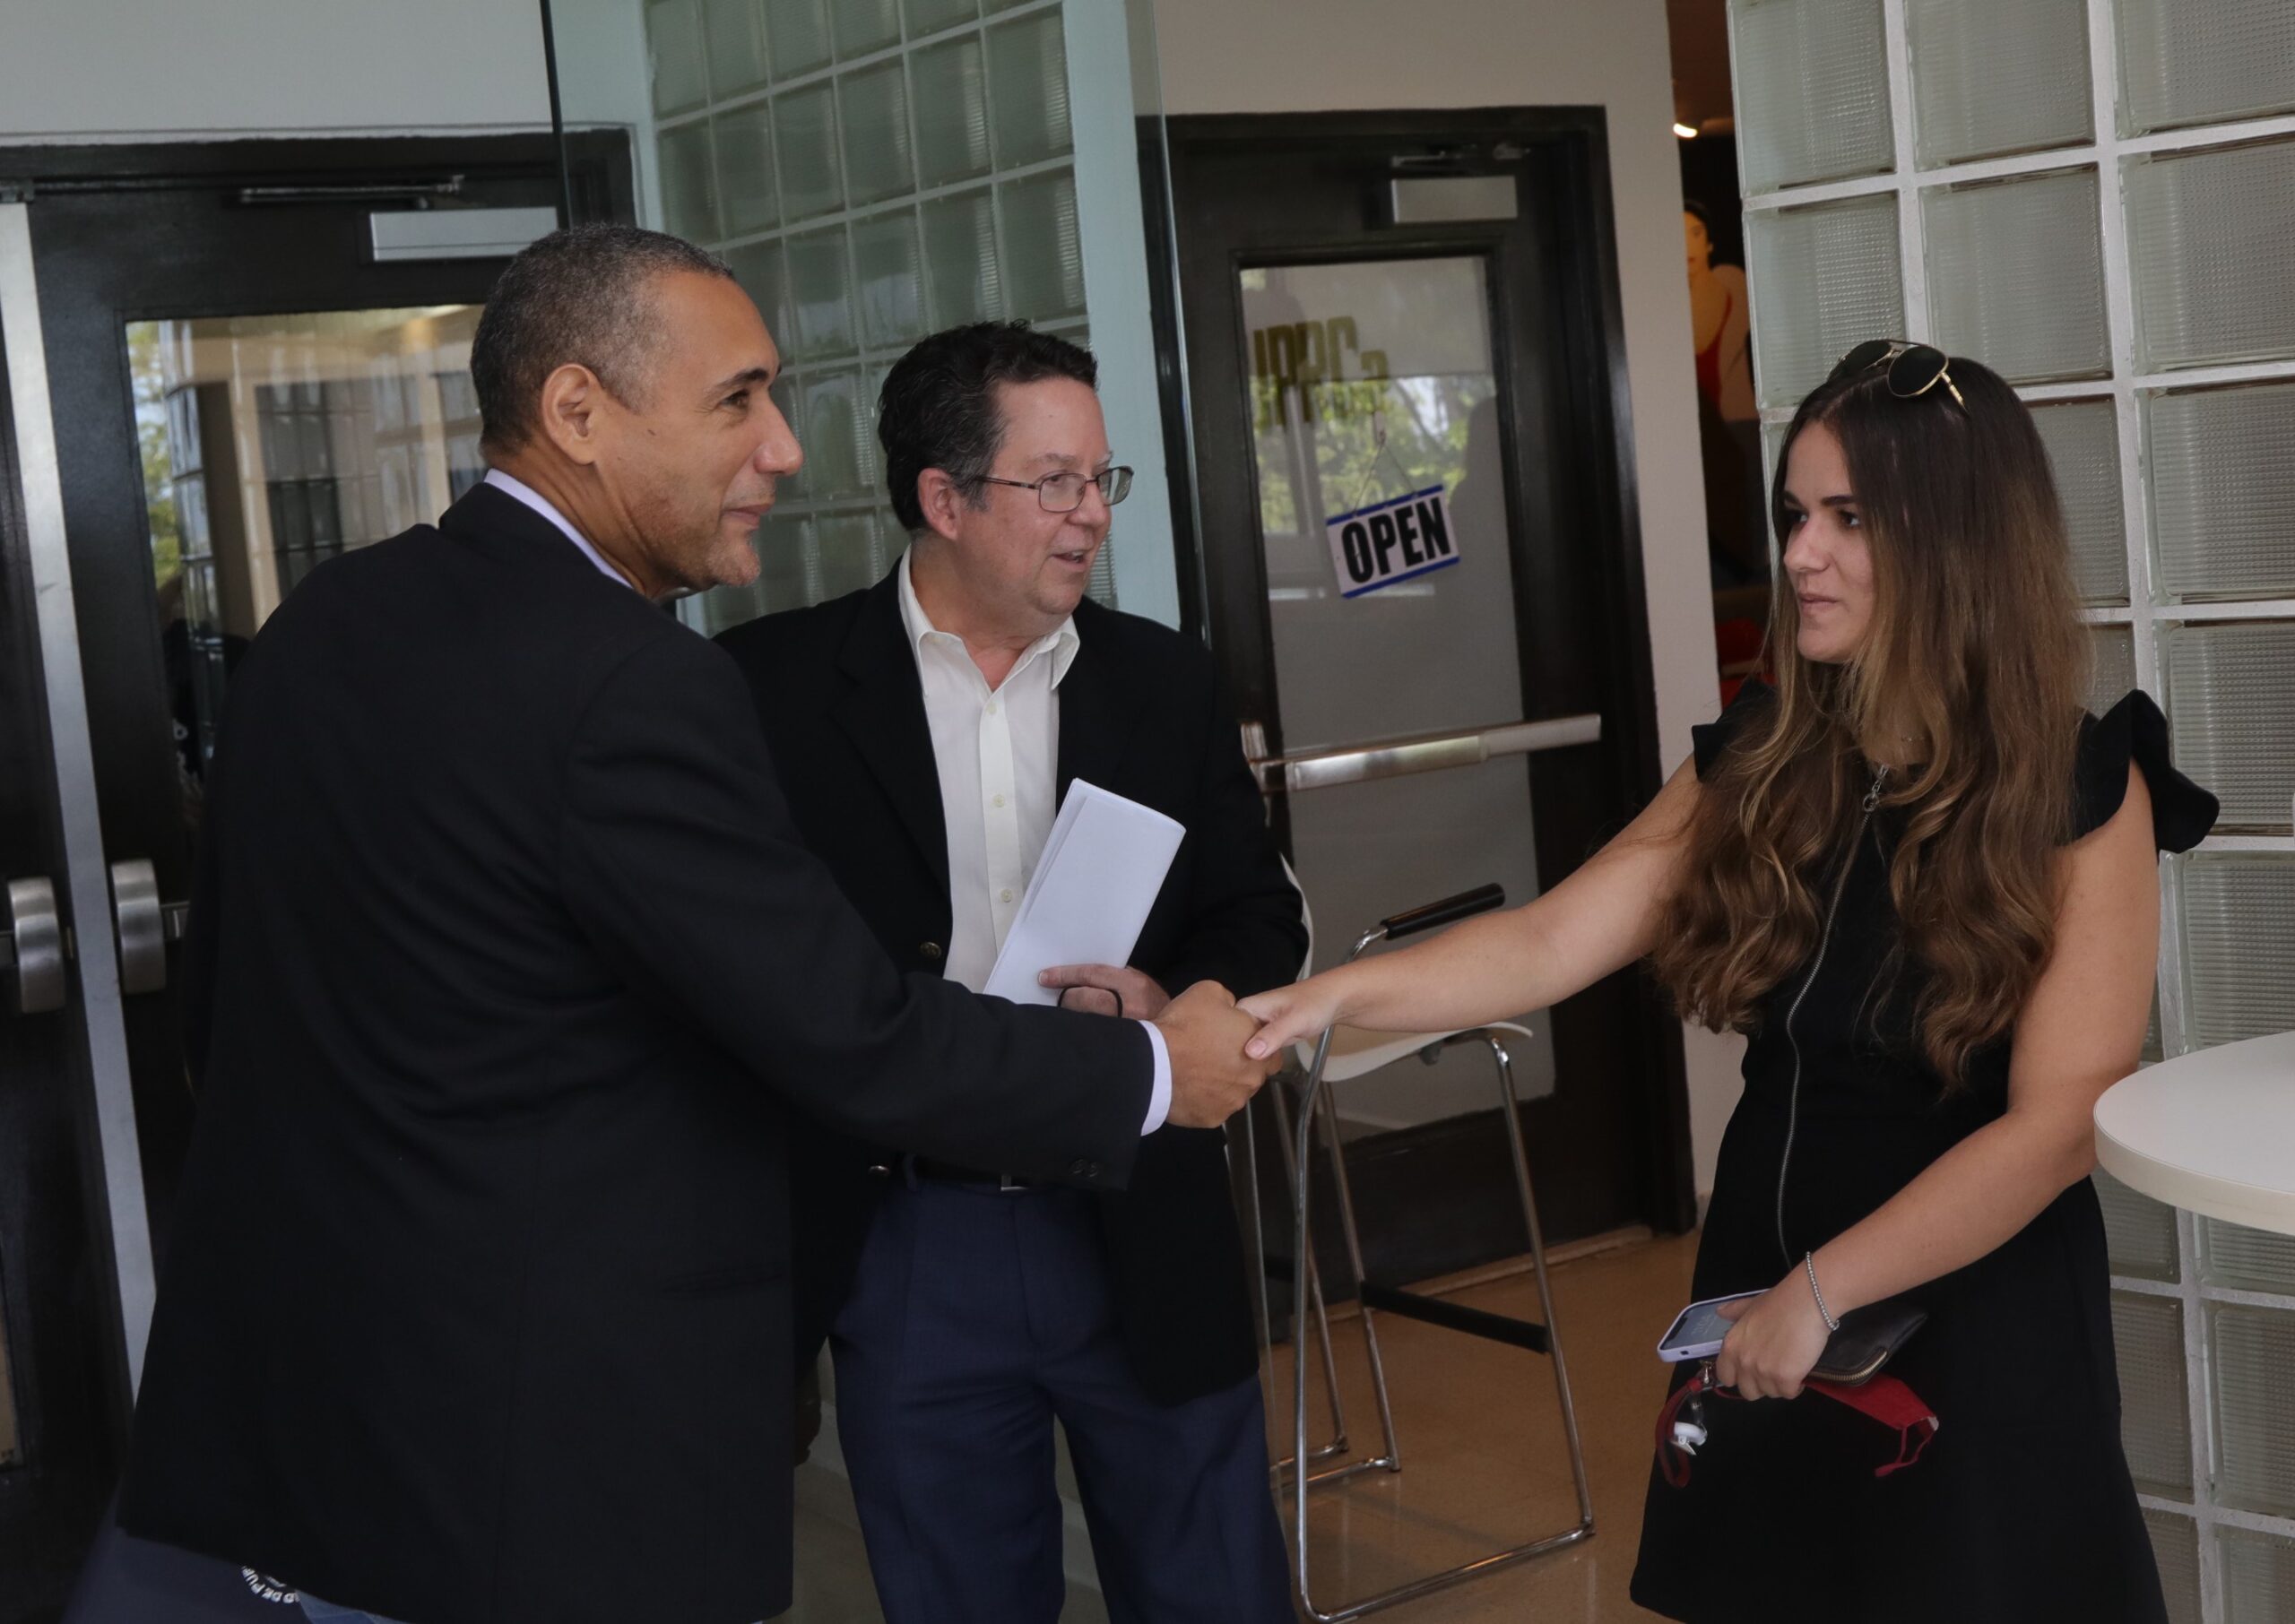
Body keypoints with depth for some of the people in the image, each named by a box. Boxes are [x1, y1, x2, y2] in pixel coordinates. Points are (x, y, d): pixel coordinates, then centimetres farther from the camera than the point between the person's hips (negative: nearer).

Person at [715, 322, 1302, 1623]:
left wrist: (1173, 1005, -13)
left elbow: (1262, 918, 8)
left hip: (1147, 1235, 2)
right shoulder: (781, 686, -4)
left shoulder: (1165, 680, 6)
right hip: (911, 1252, -2)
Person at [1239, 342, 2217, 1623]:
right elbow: (1549, 943, -6)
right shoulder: (1762, 760, 2)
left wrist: (1822, 1290, -17)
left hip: (1972, 1321, -4)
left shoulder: (2084, 794, -11)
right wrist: (1337, 995, -21)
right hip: (1758, 1296, 4)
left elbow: (2060, 1122, -16)